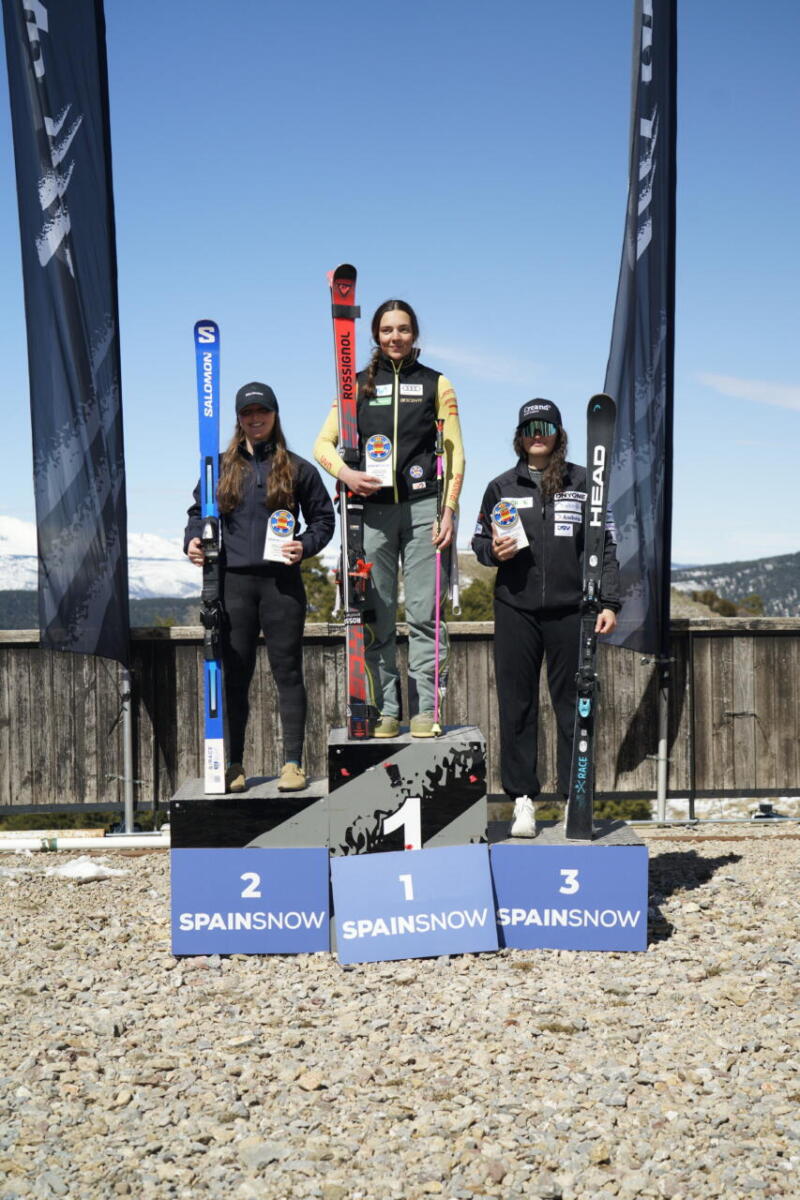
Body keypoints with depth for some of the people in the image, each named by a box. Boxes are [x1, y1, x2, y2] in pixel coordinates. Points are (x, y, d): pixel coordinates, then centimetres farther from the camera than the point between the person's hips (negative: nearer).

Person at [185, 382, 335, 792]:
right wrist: (192, 540, -2)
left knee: (287, 670, 1)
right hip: (233, 581, 1)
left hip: (281, 581, -1)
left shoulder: (297, 469, 8)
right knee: (234, 674, 4)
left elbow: (324, 518, 12)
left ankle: (293, 763, 8)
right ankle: (234, 765, 12)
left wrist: (305, 545, -6)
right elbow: (199, 510, 18)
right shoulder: (221, 467, 12)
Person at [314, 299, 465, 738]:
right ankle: (386, 710, 7)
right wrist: (346, 474, -10)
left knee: (424, 615, -4)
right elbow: (323, 444, 11)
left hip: (423, 508, -1)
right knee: (376, 617, 1)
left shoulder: (436, 383, 12)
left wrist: (448, 509, -4)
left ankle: (424, 710, 1)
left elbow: (454, 453, 8)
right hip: (372, 509, 1)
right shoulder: (358, 384, 13)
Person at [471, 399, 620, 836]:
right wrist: (493, 550, -7)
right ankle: (522, 799, 11)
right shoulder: (502, 487, 10)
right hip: (515, 610, 1)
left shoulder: (582, 483, 7)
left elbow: (605, 545, 6)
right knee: (516, 704, 2)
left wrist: (608, 602, -1)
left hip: (569, 610, -1)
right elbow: (479, 541, 17)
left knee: (573, 703, 3)